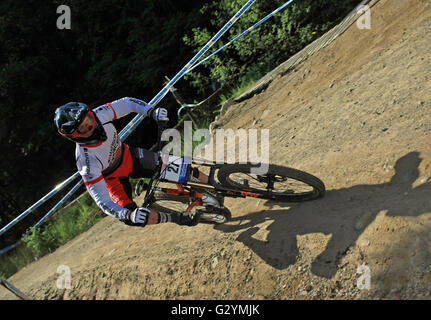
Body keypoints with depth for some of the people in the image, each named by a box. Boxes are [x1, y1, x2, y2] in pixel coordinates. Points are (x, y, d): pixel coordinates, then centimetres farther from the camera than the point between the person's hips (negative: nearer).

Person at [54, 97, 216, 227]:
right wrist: (129, 215, -53)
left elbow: (127, 103, -13)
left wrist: (152, 111, -30)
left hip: (128, 155, 4)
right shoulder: (87, 161, -39)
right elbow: (102, 200, -38)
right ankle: (177, 219, 2)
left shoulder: (99, 115, -29)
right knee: (135, 218, -22)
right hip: (113, 177, -4)